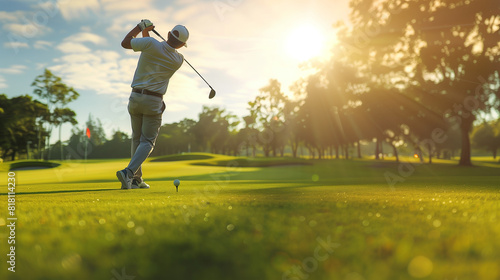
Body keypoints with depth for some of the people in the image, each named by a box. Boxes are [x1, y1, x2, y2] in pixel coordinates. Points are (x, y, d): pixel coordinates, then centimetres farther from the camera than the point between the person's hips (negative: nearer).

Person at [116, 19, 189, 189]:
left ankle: (136, 179, 15)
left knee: (137, 139, 15)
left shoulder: (151, 43, -10)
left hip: (135, 97, 2)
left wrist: (140, 27, 14)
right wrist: (145, 34, 18)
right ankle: (128, 172, -20)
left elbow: (125, 43, 3)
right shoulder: (178, 60, -3)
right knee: (147, 142, 2)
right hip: (153, 101, -2)